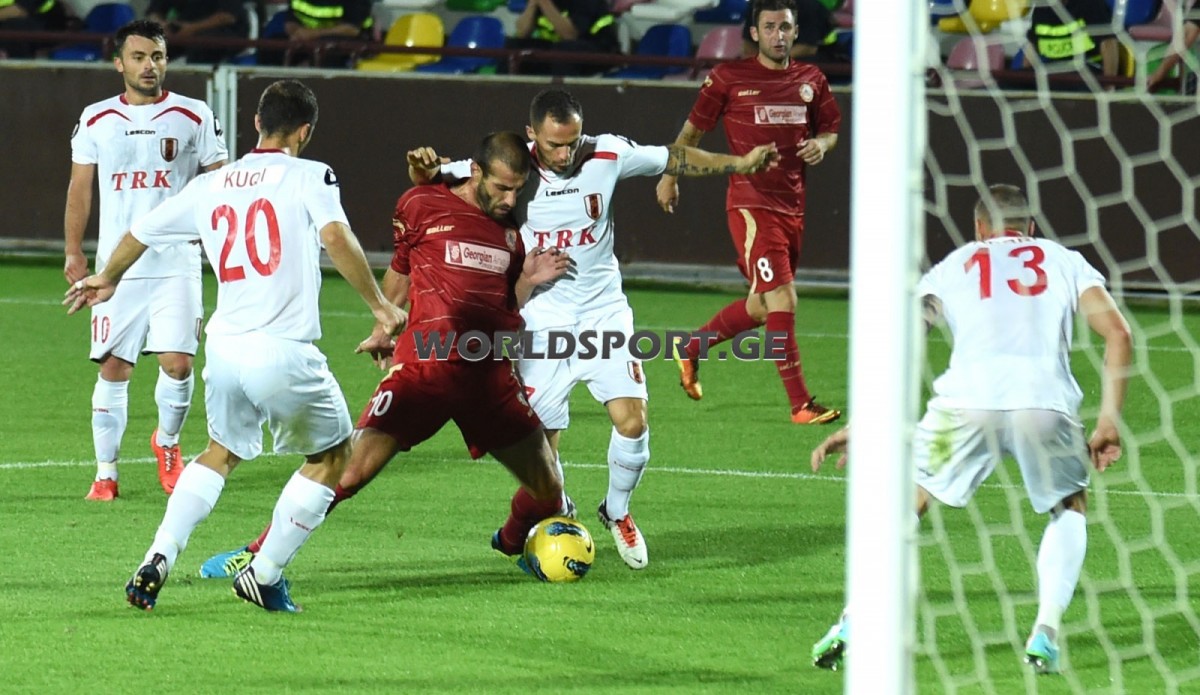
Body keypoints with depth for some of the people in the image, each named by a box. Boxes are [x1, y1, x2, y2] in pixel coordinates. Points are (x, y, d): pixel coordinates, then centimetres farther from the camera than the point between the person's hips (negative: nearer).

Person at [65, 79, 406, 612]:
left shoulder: (209, 186, 15)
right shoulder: (308, 177, 0)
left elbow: (139, 233, 25)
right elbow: (334, 235, -19)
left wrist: (106, 280, 44)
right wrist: (379, 305, -15)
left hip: (224, 348, 5)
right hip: (284, 350, -5)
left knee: (222, 452, 27)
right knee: (332, 453, 16)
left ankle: (157, 560, 11)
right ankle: (264, 574, 11)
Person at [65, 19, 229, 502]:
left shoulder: (194, 117, 2)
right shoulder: (96, 120, 7)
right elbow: (80, 187, 13)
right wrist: (73, 250, 7)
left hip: (176, 263, -1)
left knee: (177, 361, -10)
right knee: (113, 368, 0)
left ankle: (167, 443, 19)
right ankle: (105, 473, 10)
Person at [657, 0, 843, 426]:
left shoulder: (811, 81, 9)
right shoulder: (729, 78, -3)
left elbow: (831, 129, 20)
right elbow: (694, 128, 7)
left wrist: (821, 143, -2)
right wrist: (670, 175, 6)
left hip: (793, 206, 6)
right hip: (751, 203, -6)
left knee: (761, 308, 15)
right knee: (783, 301, -14)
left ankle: (691, 349, 38)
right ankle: (800, 404, -11)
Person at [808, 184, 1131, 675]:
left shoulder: (954, 266, 28)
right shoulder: (1064, 261, 28)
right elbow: (1118, 334, 12)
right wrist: (1108, 422, 13)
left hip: (967, 398, 0)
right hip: (1046, 400, 0)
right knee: (1069, 510, 27)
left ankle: (853, 626, 5)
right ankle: (1046, 631, 10)